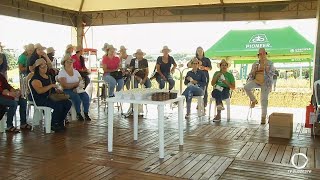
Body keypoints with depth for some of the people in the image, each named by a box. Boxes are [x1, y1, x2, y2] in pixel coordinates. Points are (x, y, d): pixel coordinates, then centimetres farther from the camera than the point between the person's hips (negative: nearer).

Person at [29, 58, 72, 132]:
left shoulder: (48, 76, 18)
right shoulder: (35, 78, -9)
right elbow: (39, 91, -25)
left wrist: (57, 90, 10)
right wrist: (51, 85, -23)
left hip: (50, 97, 8)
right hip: (40, 99, -8)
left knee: (68, 103, -9)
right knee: (58, 105, -31)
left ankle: (60, 122, 4)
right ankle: (53, 125, -12)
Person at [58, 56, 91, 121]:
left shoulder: (75, 71, 14)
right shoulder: (62, 72, -1)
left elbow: (81, 82, 6)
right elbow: (65, 85, -13)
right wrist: (76, 83, -14)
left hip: (77, 89, 4)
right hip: (67, 91, -4)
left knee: (86, 96, -24)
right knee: (77, 97, -32)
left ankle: (86, 114, -15)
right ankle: (78, 114, -15)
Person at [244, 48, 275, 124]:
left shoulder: (270, 63, 2)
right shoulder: (255, 64, 8)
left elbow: (272, 74, -10)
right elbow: (251, 75, 13)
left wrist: (266, 67, -19)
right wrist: (253, 71, -7)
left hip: (266, 83, -3)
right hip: (256, 81, 3)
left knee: (264, 100, -5)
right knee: (246, 87, -23)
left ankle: (263, 117, 7)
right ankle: (254, 100, 1)